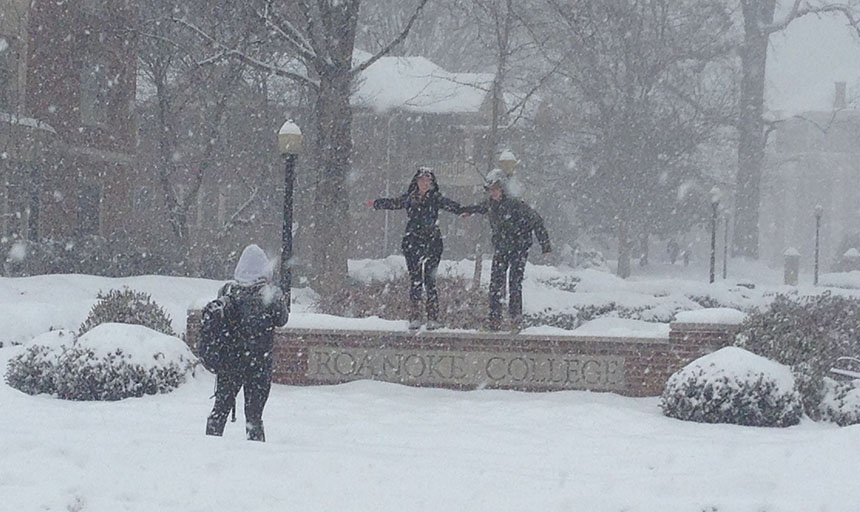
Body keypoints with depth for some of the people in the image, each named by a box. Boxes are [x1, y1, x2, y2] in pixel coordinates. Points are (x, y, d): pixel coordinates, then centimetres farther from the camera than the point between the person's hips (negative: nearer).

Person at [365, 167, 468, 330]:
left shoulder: (436, 198, 3)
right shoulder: (409, 198, 11)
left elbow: (449, 205, -12)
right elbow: (393, 202, 27)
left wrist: (463, 210, -29)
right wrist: (376, 203, 41)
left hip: (432, 242, -2)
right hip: (413, 243, 3)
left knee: (429, 278, -8)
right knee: (415, 279, 0)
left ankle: (433, 317, -7)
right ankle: (414, 317, 3)